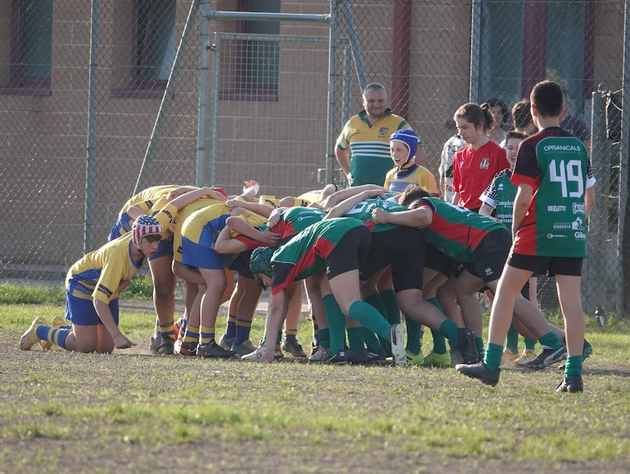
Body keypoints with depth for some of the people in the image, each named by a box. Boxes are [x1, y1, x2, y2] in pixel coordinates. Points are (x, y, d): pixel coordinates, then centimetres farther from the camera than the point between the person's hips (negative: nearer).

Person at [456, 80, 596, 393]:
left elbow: (524, 196, -10)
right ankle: (574, 373, -4)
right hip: (574, 237, 5)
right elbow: (590, 197, 14)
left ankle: (491, 365, 4)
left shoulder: (532, 147, -5)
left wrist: (515, 228, 5)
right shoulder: (578, 147, 11)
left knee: (506, 293, 5)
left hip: (537, 234, -5)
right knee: (571, 300, 2)